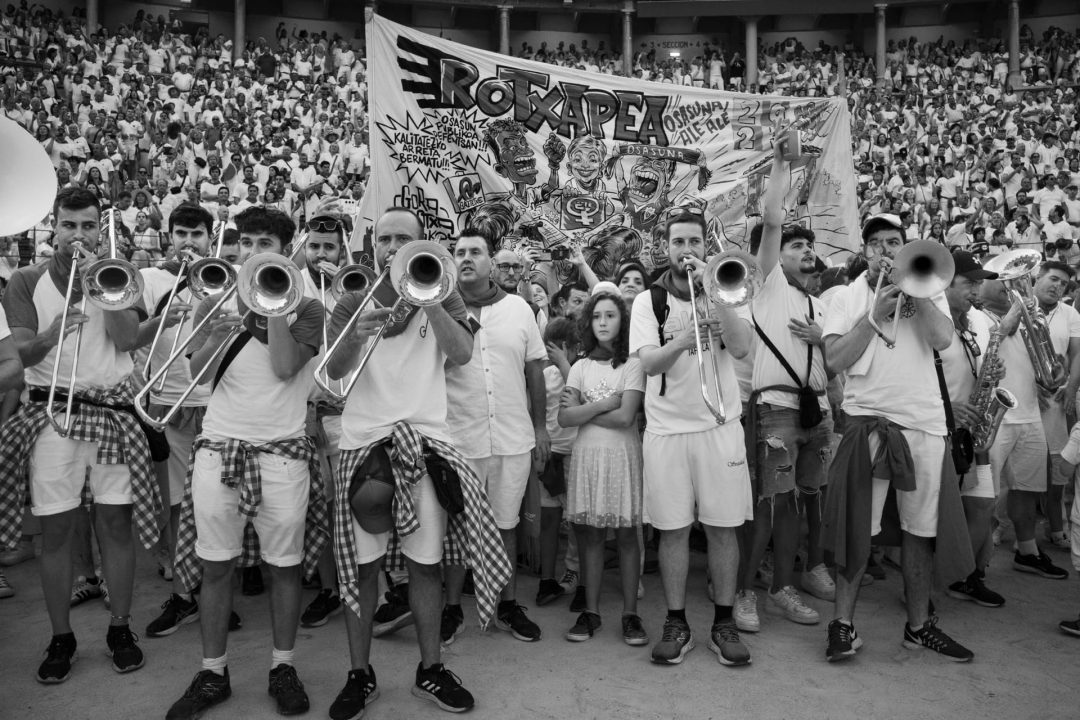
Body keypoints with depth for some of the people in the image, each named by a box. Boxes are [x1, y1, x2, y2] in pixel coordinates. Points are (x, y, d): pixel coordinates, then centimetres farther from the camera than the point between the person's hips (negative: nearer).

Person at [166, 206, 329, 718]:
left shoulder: (305, 307, 3)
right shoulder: (215, 303, 10)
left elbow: (284, 367, -12)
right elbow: (198, 374, -1)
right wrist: (216, 334, -20)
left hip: (283, 450, -2)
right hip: (218, 448, 2)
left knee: (284, 565, 4)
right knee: (215, 565, 6)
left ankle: (283, 667, 20)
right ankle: (213, 673, 21)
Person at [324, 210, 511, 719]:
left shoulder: (441, 299, 9)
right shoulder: (351, 305, 9)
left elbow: (462, 353, -10)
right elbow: (334, 370, -7)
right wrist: (355, 337, -27)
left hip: (424, 439, 0)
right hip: (363, 441, 1)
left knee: (424, 561, 5)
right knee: (360, 564, 4)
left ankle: (430, 669, 22)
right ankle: (359, 674, 20)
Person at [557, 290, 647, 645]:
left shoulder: (633, 363, -1)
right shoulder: (581, 367, 10)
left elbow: (625, 418, -12)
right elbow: (564, 418, -1)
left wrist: (583, 410, -4)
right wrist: (603, 404, -9)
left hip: (623, 454, -3)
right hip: (587, 455, 3)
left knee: (626, 535, 2)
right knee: (590, 535, 6)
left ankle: (630, 613, 12)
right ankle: (591, 611, 16)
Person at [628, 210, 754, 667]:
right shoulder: (648, 301, 3)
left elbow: (741, 347, -12)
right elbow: (649, 362, -11)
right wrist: (681, 342, -30)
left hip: (720, 425, 1)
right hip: (666, 428, 0)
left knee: (723, 527, 5)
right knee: (673, 530, 5)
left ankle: (724, 623, 20)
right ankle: (676, 624, 18)